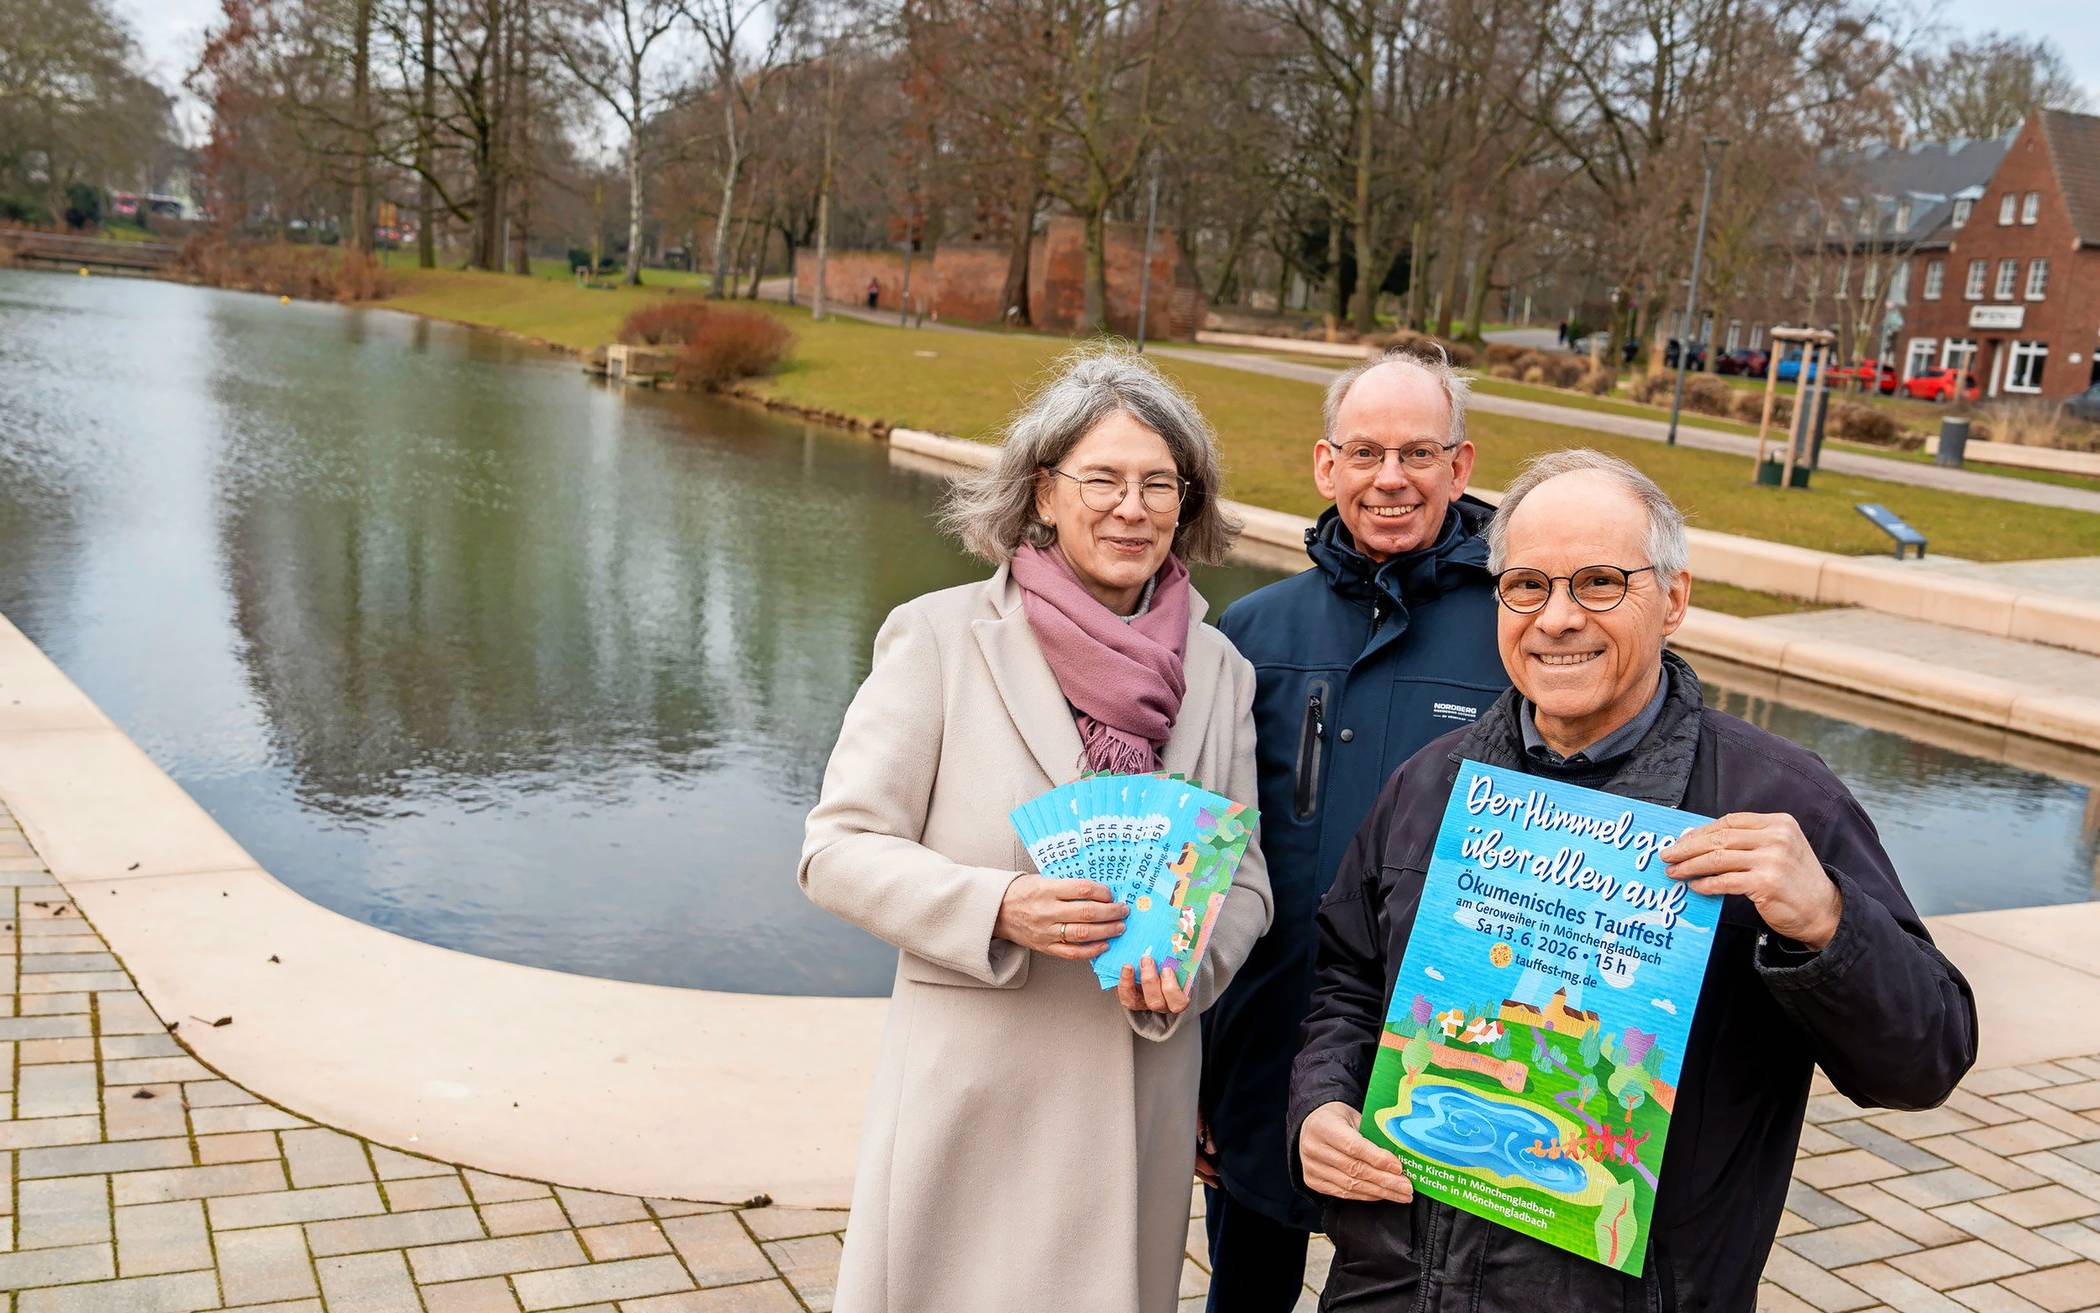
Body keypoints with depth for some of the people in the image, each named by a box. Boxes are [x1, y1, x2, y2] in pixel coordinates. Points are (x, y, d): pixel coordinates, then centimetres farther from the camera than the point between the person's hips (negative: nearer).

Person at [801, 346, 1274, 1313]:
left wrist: (1187, 966, -13)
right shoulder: (941, 636, -6)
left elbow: (1243, 878, 9)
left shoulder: (1219, 670, 5)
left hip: (1140, 1112, 3)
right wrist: (997, 908, -22)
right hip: (969, 1098, -3)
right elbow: (839, 849, -6)